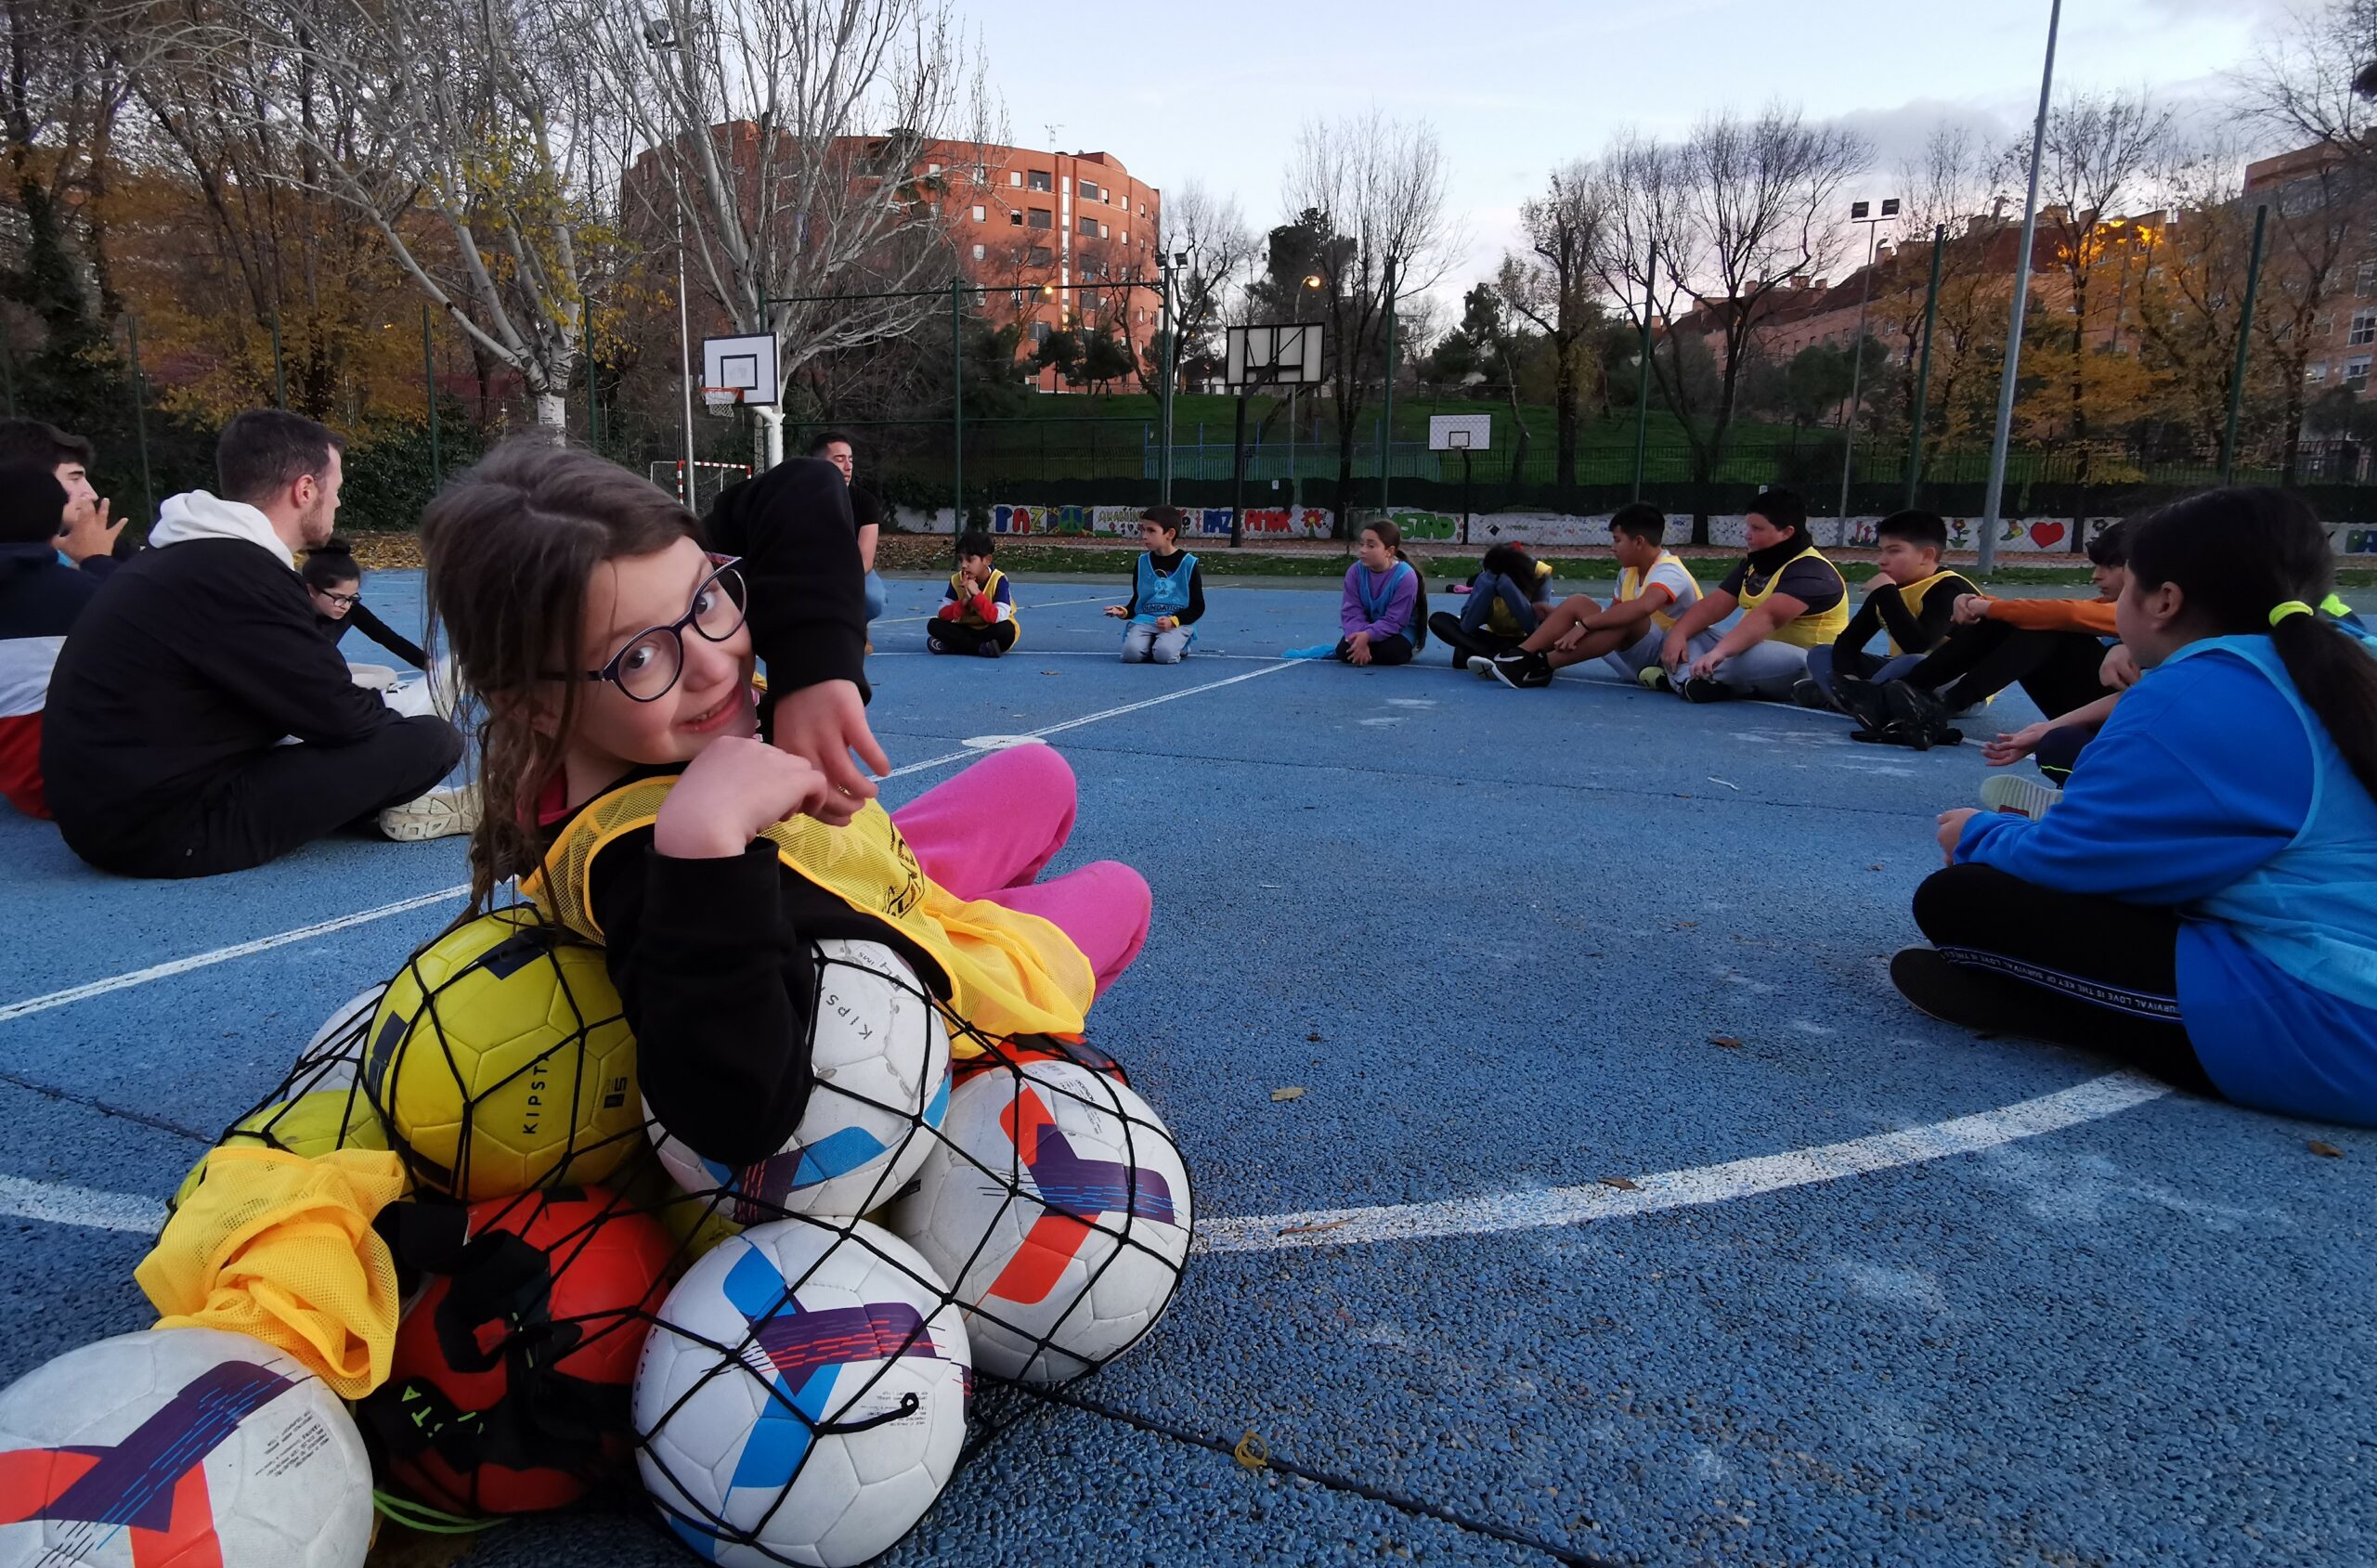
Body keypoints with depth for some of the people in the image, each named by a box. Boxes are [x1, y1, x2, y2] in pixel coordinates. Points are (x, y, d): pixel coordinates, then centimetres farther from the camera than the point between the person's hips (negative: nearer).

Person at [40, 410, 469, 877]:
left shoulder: (188, 554, 9)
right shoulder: (239, 576, -21)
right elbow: (341, 717, -16)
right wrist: (397, 725, 4)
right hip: (170, 828, -10)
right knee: (431, 739, -12)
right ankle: (397, 810, 13)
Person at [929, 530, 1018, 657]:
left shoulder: (999, 580, -19)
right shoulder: (956, 580, -7)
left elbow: (999, 618, -29)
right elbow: (942, 615, -13)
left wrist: (976, 594, -33)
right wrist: (964, 601, -28)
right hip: (967, 630, 3)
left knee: (1007, 629, -37)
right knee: (934, 625, -18)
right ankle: (982, 648, -27)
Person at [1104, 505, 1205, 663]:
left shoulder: (1188, 563, -1)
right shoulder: (1142, 562, 10)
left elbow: (1197, 607, 1)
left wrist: (1173, 621, -16)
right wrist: (1125, 612, -5)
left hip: (1178, 622, -3)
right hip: (1144, 620, 3)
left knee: (1163, 654, -31)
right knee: (1131, 653, -26)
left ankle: (1178, 647, 5)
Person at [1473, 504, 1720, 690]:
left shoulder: (1669, 572, -18)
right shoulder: (1629, 572, 9)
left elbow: (1644, 607, -38)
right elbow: (1613, 614, 9)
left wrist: (1585, 623, -37)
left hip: (1668, 655, -8)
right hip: (1638, 661, 8)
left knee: (1626, 620, -37)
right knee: (1578, 603, -6)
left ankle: (1540, 665, -38)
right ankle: (1522, 658, -22)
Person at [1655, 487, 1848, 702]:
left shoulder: (1811, 571, -17)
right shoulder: (1753, 564, 12)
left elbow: (1767, 617, -33)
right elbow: (1714, 605, 3)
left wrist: (1718, 652, -47)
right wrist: (1677, 634, -15)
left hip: (1812, 669, -9)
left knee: (1752, 658, -41)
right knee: (1682, 638, -4)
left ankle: (1685, 675, -23)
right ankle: (1690, 682, -32)